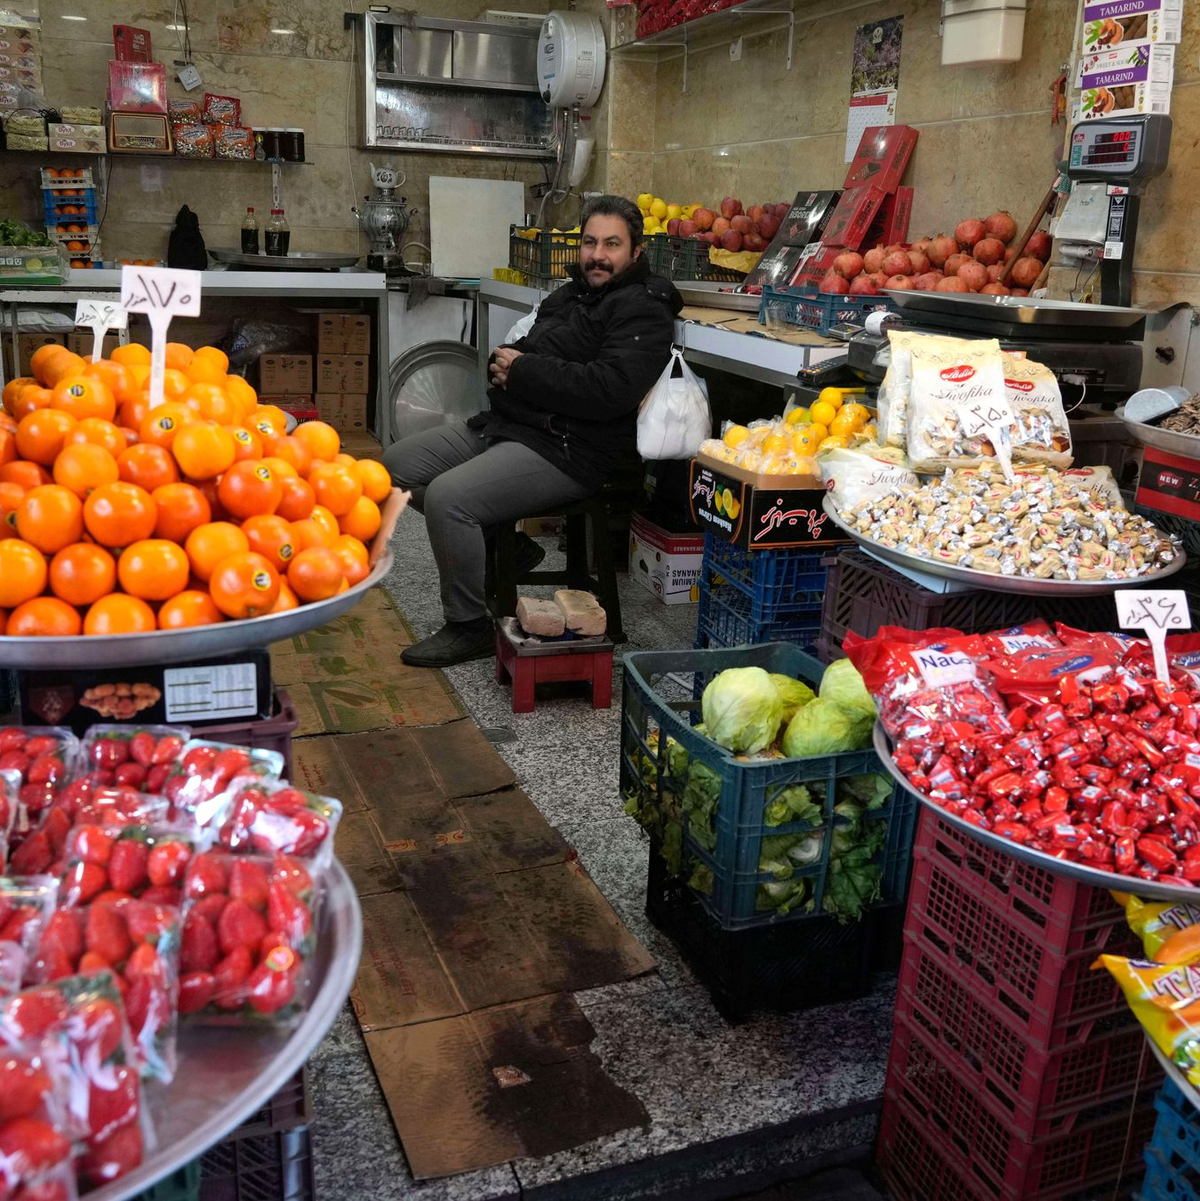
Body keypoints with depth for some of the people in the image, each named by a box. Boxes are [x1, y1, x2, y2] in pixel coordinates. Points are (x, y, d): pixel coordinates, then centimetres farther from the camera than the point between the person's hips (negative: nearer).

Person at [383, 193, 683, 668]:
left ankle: (470, 628, -9)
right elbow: (524, 351, 26)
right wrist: (503, 361, -1)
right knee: (398, 465, 9)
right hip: (505, 424, 10)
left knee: (445, 496, -28)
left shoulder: (642, 310, -9)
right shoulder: (569, 295, 19)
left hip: (563, 450, -10)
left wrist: (523, 370, -16)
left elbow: (611, 389, -24)